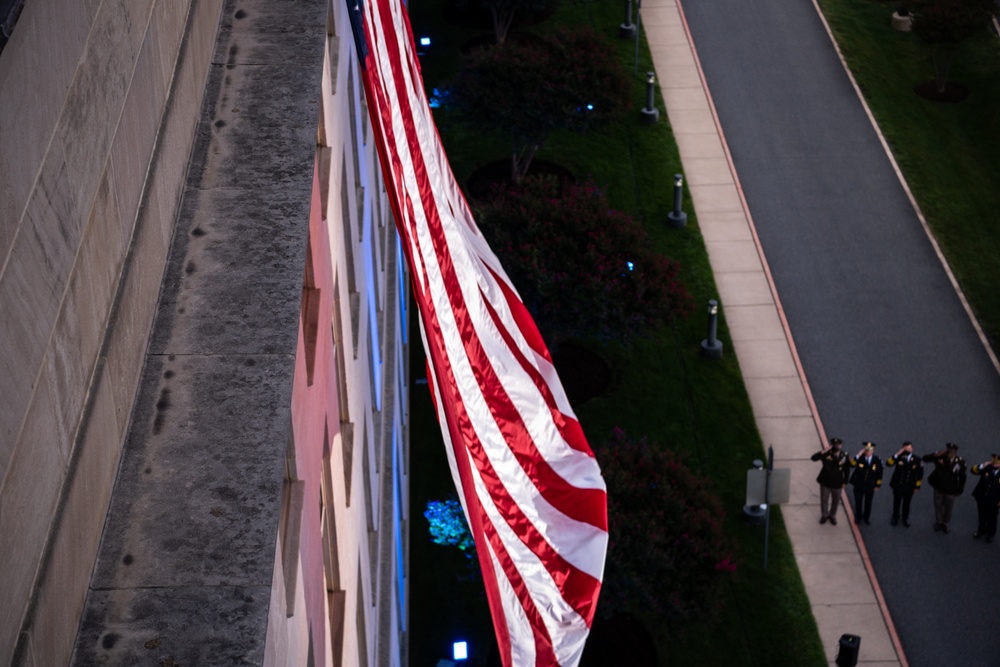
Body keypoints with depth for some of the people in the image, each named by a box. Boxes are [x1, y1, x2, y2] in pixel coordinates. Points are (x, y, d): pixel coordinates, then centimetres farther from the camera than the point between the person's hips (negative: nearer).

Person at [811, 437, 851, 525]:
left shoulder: (844, 456, -16)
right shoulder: (826, 454, -20)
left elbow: (846, 469, -2)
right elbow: (814, 458, -30)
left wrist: (845, 481, 1)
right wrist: (823, 451, -42)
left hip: (837, 483, 1)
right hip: (825, 481, -1)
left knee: (835, 501, 19)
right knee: (824, 500, 18)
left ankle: (832, 516, 45)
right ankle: (824, 515, 44)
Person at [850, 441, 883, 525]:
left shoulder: (877, 460, -12)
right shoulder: (860, 458, -15)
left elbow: (879, 473, -2)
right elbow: (852, 465, -32)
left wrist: (878, 485, 0)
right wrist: (858, 455, -39)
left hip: (870, 486, 1)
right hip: (858, 485, -1)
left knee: (868, 503, 17)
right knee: (858, 502, 14)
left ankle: (866, 517, 38)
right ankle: (858, 517, 34)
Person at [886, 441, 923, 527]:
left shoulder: (917, 459, -10)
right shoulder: (898, 457, -12)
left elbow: (920, 474, -3)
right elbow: (888, 463, -26)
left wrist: (917, 486, -1)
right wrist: (897, 454, -34)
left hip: (909, 487, 0)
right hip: (897, 486, 0)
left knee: (906, 504, 17)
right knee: (896, 503, 17)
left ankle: (905, 519, 38)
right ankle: (895, 518, 39)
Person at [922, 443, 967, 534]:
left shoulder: (960, 461, -21)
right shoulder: (940, 456, -19)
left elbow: (962, 477, -10)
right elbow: (925, 458, -15)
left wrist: (960, 490, -5)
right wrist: (935, 455, -32)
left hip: (951, 490, -1)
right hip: (939, 487, 1)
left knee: (948, 508, 17)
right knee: (938, 506, 20)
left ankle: (946, 524, 40)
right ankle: (938, 522, 44)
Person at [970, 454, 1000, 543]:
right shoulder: (988, 468, -14)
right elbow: (974, 470, -16)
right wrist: (985, 464, -28)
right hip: (981, 498, 3)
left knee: (992, 518, 21)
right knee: (982, 516, 25)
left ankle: (991, 534, 45)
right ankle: (981, 530, 50)